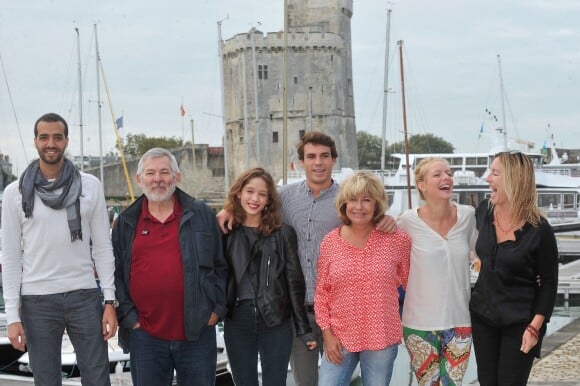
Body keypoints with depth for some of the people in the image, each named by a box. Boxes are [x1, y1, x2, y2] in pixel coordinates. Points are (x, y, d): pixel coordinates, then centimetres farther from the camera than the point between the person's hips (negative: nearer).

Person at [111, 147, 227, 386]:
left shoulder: (201, 215, 6)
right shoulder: (126, 223, 8)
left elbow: (220, 266, 8)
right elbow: (116, 274, 8)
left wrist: (217, 309, 0)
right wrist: (128, 317, 0)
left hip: (197, 332, -1)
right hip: (144, 335, 1)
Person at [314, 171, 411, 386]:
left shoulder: (398, 240, -4)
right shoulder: (330, 242, -1)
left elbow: (410, 283, 6)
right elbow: (321, 292, 4)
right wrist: (327, 333, -1)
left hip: (383, 339, -1)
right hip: (339, 339, 1)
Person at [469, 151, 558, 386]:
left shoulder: (539, 230, -18)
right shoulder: (484, 211, -4)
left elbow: (549, 282, -11)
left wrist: (535, 326, -15)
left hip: (519, 322, -5)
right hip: (482, 314, 5)